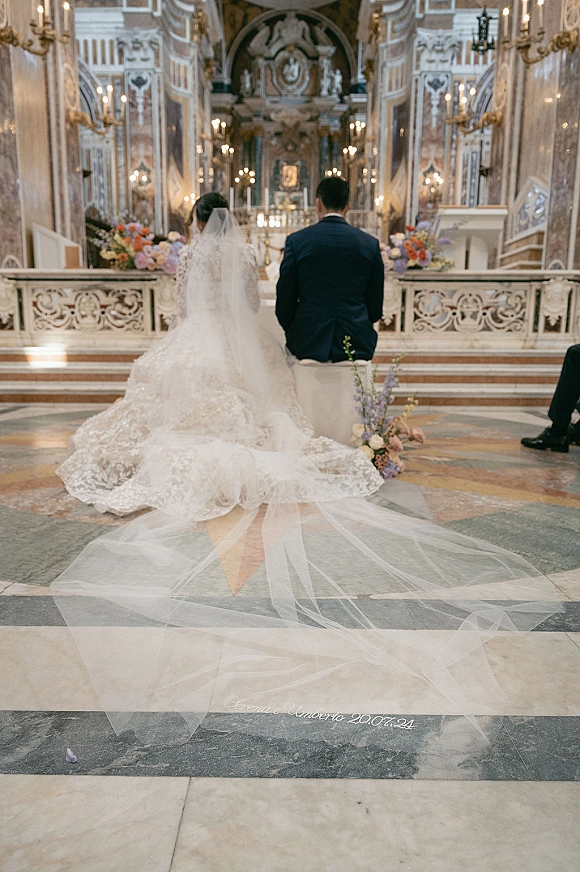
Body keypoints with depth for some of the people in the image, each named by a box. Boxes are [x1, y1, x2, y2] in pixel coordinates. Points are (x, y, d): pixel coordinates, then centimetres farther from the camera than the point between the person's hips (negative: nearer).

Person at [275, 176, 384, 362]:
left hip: (308, 341, -1)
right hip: (356, 342, 1)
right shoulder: (370, 244, 2)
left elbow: (284, 300, 1)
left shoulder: (296, 241, -2)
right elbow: (376, 307, 6)